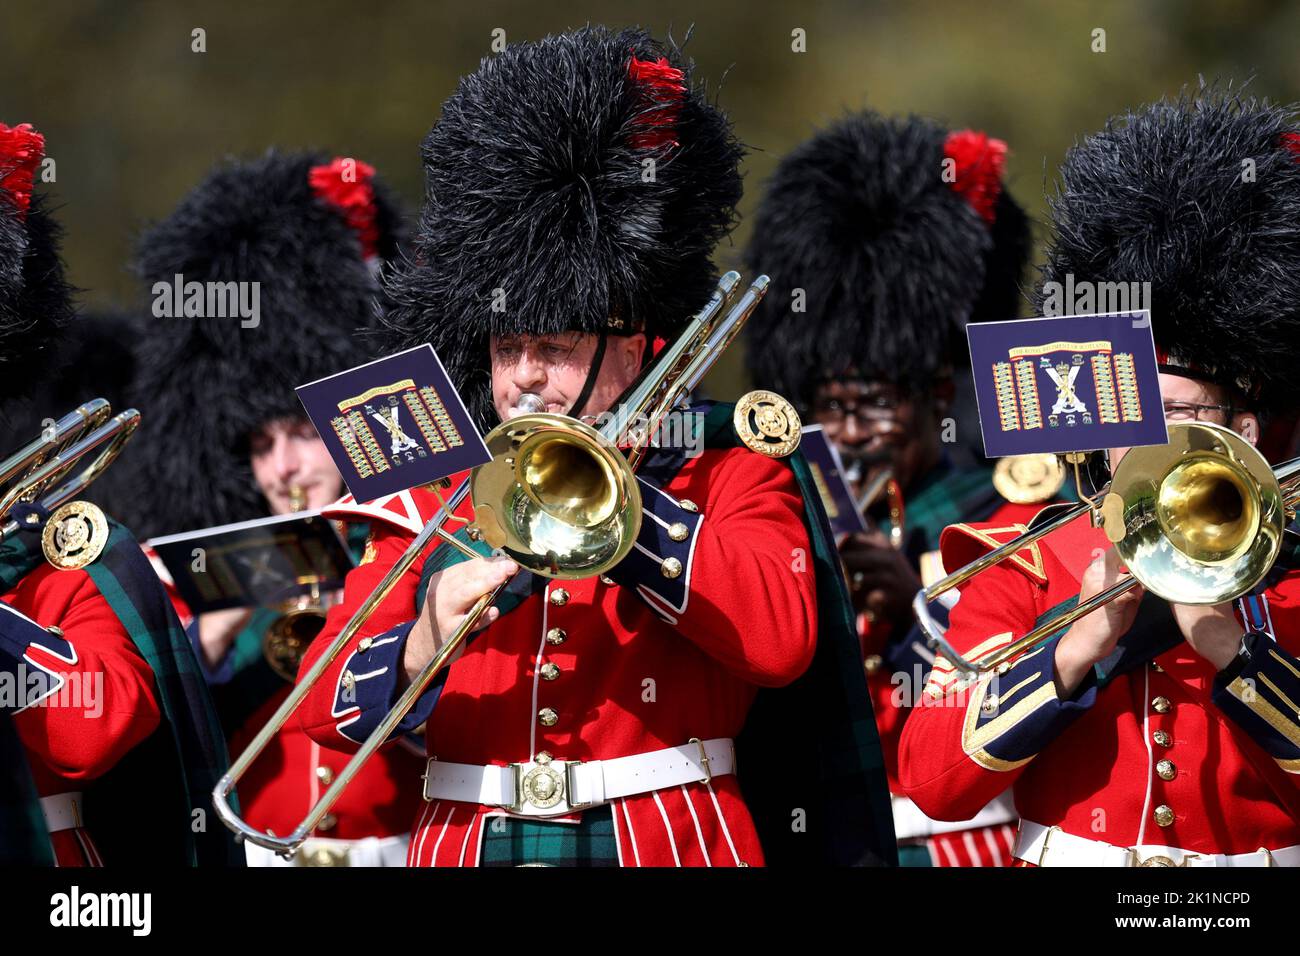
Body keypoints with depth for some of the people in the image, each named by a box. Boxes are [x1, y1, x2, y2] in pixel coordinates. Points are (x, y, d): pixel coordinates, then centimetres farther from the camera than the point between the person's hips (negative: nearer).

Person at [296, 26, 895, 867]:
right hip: (469, 848, 4)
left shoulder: (730, 474, 7)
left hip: (666, 849, -4)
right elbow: (329, 704, 3)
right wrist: (423, 644, -18)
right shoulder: (430, 501, 12)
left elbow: (781, 640, -12)